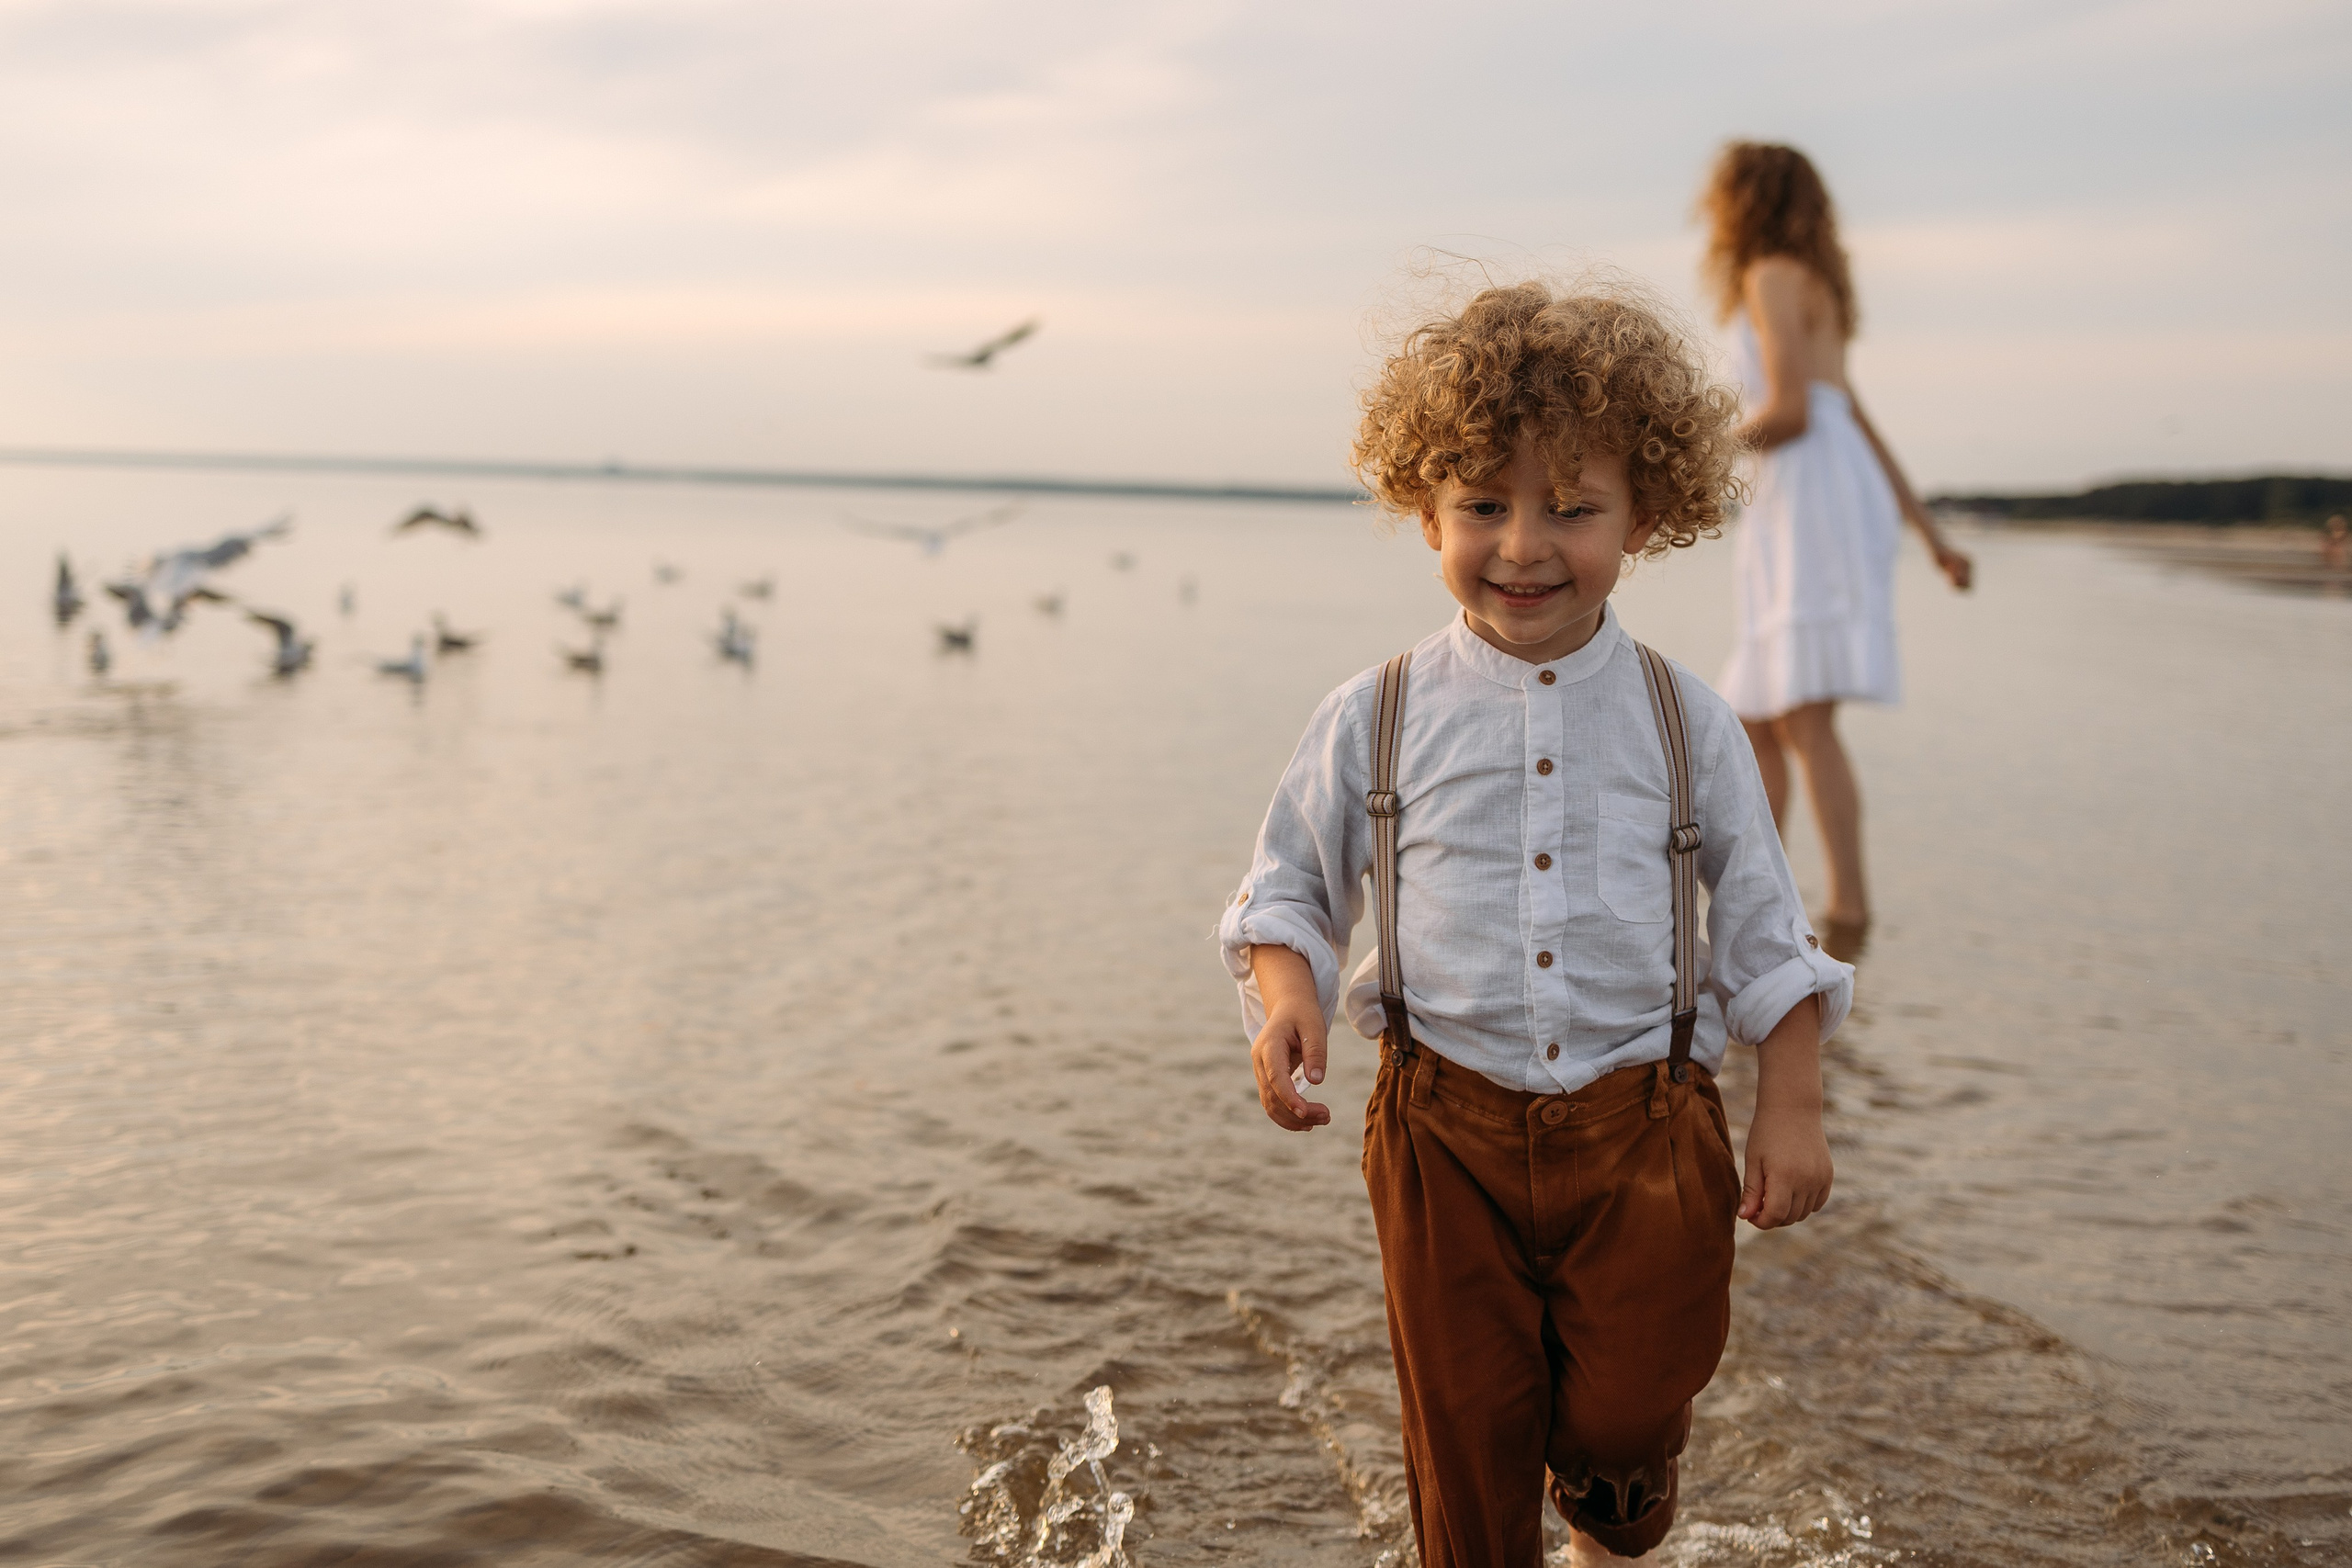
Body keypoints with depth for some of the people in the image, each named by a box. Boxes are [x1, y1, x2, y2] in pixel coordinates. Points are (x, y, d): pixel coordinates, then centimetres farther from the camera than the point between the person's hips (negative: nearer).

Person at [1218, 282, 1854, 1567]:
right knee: (1466, 1442, 10)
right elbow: (1289, 886, 6)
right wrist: (1287, 999, -13)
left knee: (1625, 1426, 9)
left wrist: (1792, 1106, 0)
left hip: (1644, 1131, 1)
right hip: (1448, 1133, 0)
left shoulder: (1685, 724, -1)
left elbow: (1764, 932, 4)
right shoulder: (1376, 720, -4)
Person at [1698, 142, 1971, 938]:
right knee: (1756, 724, 8)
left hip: (1820, 503, -10)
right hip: (1798, 521, 10)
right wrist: (1931, 535, 23)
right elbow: (1862, 426, 25)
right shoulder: (1814, 303, 28)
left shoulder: (1774, 276, -2)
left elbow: (1790, 413, -14)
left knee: (1803, 721, -17)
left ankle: (1849, 909, -21)